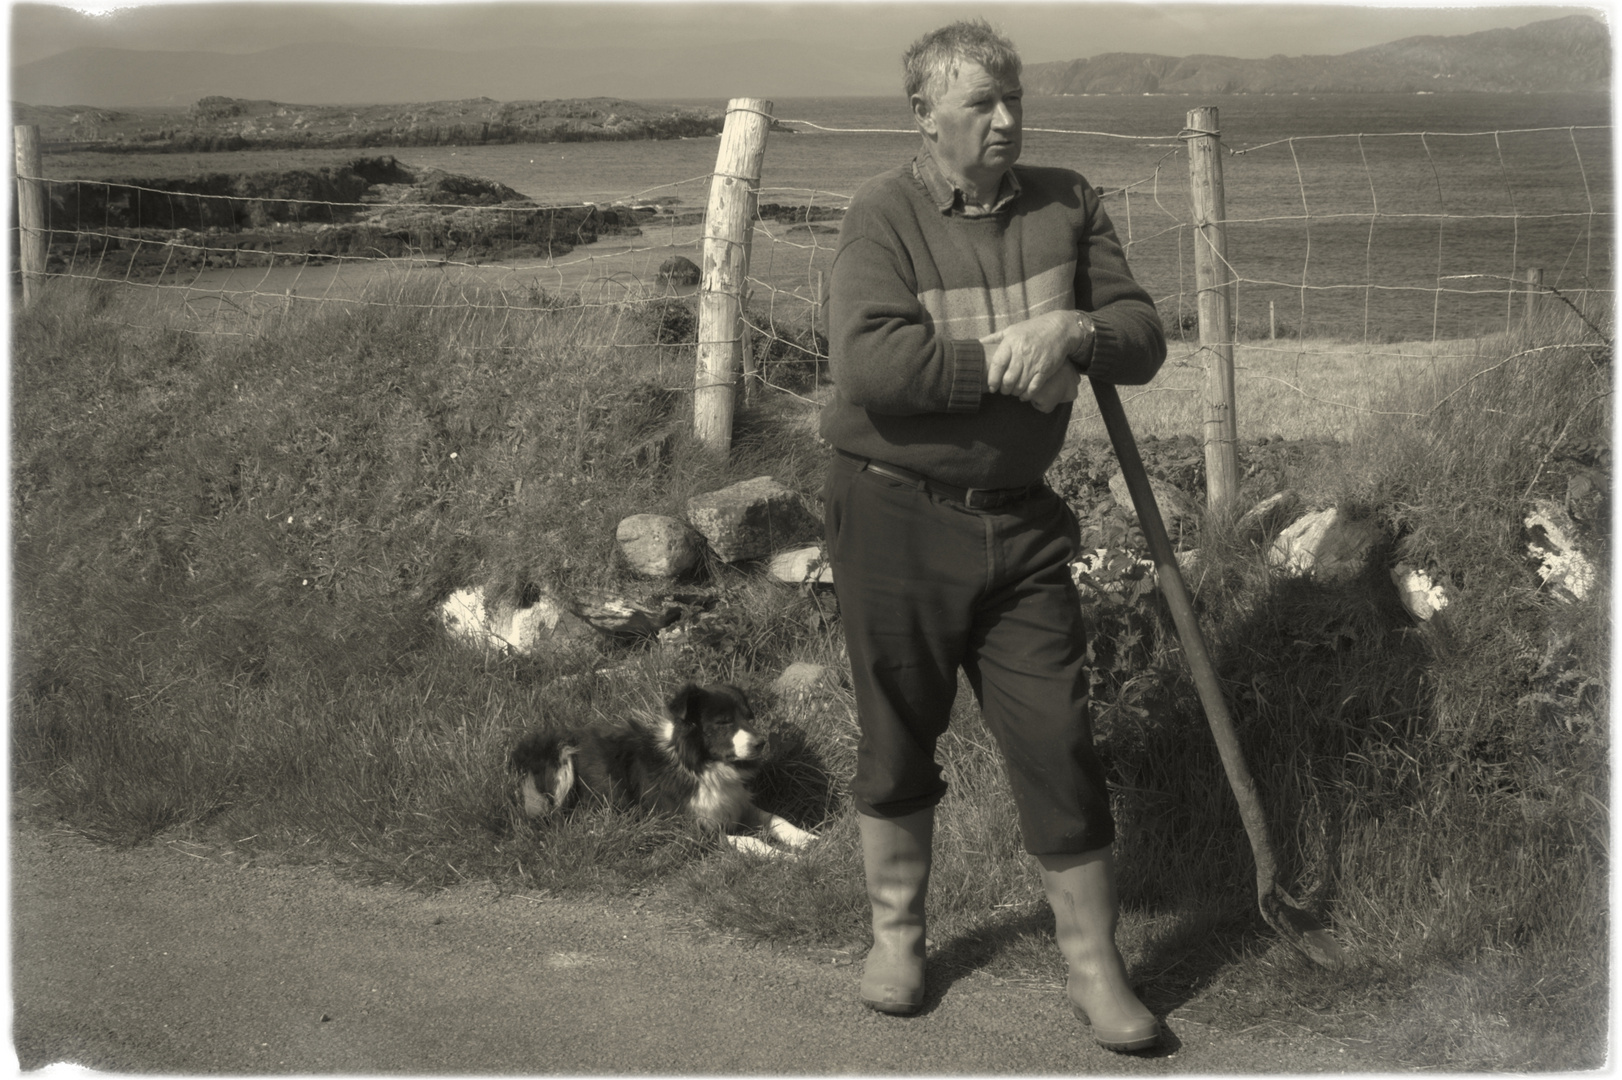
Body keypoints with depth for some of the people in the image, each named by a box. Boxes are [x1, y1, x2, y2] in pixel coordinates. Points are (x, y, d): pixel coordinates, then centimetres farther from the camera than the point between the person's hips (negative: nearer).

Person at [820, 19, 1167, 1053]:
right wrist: (1002, 361, -18)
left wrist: (1073, 329, -18)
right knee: (899, 737, 11)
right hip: (895, 512, -2)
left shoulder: (1067, 204, 6)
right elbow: (868, 363, -22)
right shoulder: (885, 213, -7)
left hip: (1021, 521, 3)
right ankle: (897, 930, 33)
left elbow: (1144, 336, 2)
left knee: (1059, 742, 2)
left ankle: (1097, 970, 16)